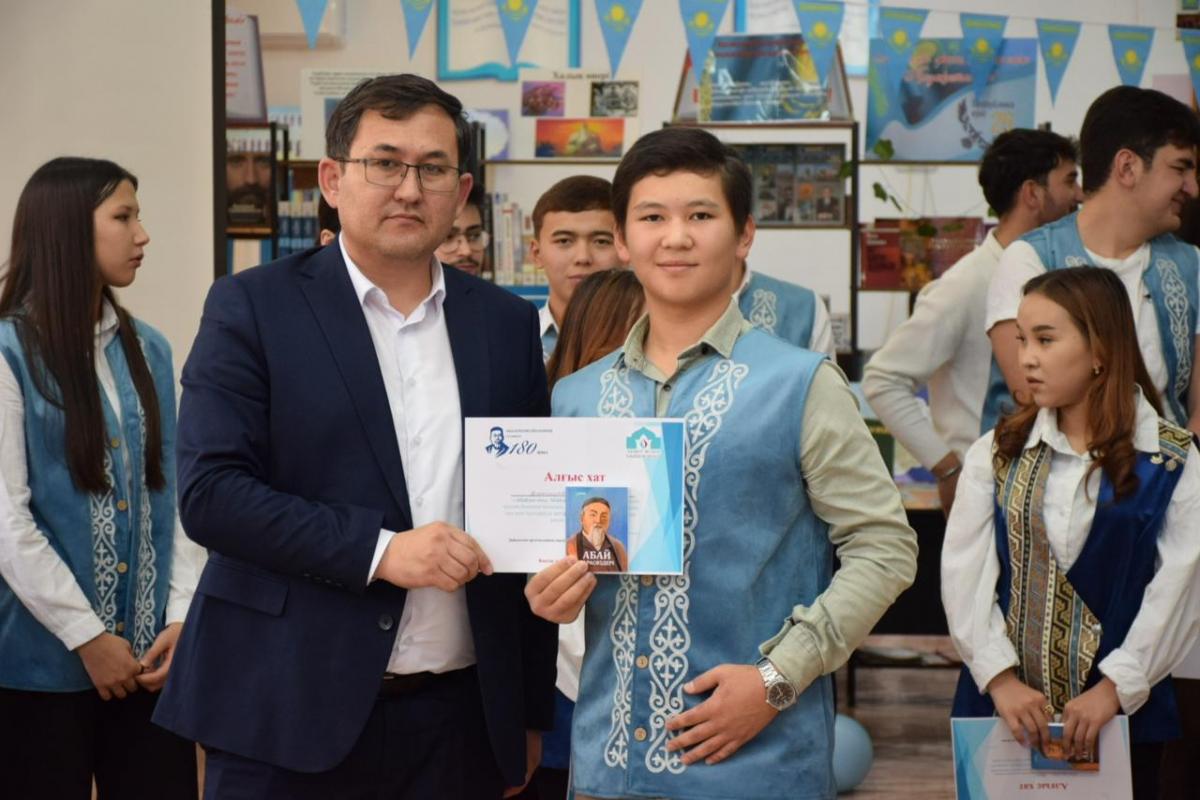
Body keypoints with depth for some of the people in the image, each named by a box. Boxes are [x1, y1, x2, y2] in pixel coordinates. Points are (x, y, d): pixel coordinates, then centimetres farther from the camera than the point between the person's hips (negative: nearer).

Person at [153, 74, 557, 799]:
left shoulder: (508, 324, 9)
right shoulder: (254, 307, -1)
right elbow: (210, 492, -10)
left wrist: (532, 712, 11)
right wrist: (379, 550, -18)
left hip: (460, 717, 3)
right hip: (292, 714, -3)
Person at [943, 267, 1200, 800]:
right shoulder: (996, 454, 5)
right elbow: (964, 573, -3)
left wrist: (1115, 687, -15)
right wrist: (1000, 677, -14)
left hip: (1121, 717, -2)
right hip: (1001, 713, 2)